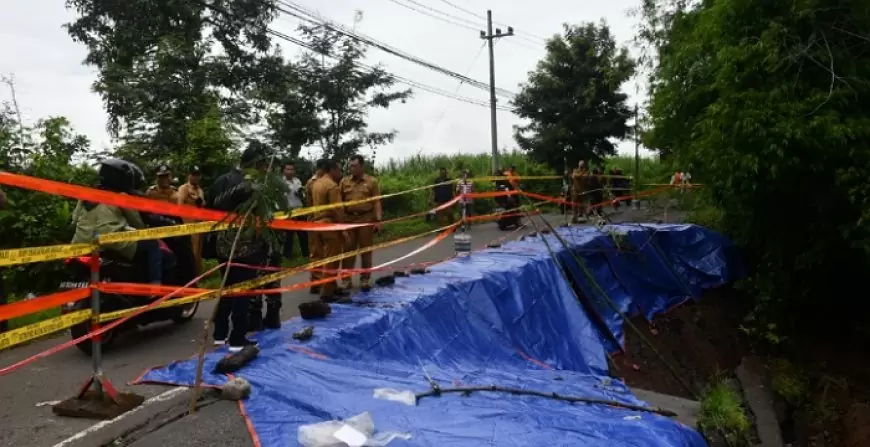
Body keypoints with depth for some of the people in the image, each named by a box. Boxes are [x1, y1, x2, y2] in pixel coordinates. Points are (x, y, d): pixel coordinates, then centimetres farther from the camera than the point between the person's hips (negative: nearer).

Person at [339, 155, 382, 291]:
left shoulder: (372, 181, 2)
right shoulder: (344, 181, 8)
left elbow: (376, 202, -1)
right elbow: (339, 201, 7)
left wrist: (378, 220, -8)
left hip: (366, 218, -2)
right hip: (348, 219, 2)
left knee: (365, 249, 6)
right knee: (348, 249, 4)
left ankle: (365, 279, 16)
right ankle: (346, 279, 12)